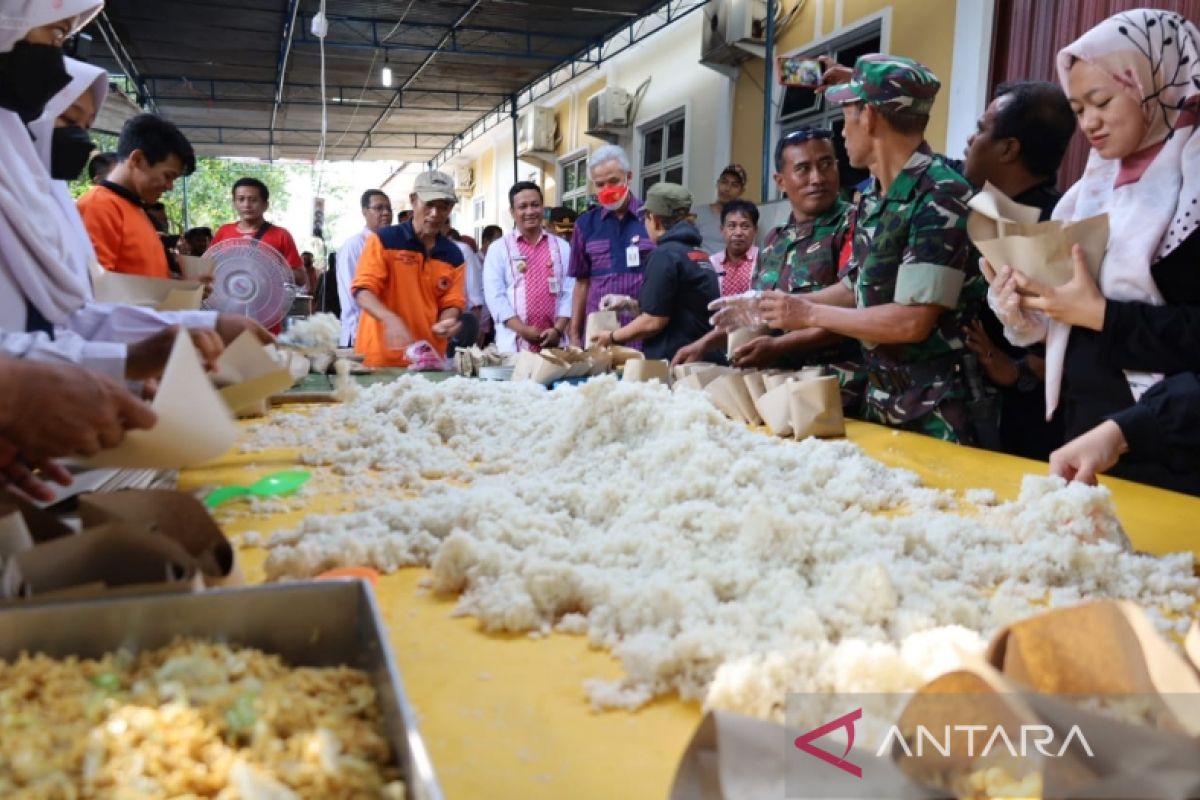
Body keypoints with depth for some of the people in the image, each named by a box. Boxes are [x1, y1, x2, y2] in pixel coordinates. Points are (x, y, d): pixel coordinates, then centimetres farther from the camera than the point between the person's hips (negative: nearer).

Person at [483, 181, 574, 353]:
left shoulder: (562, 247, 12)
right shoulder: (498, 248, 5)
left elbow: (570, 291, 6)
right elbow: (495, 295, -2)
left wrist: (558, 330, -7)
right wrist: (523, 330, -12)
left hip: (554, 342, 2)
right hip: (514, 344, -2)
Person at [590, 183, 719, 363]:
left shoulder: (665, 254, -13)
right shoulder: (700, 254, 13)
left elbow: (654, 322, -16)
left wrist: (612, 337, -2)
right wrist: (629, 303, 21)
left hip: (673, 362, -8)